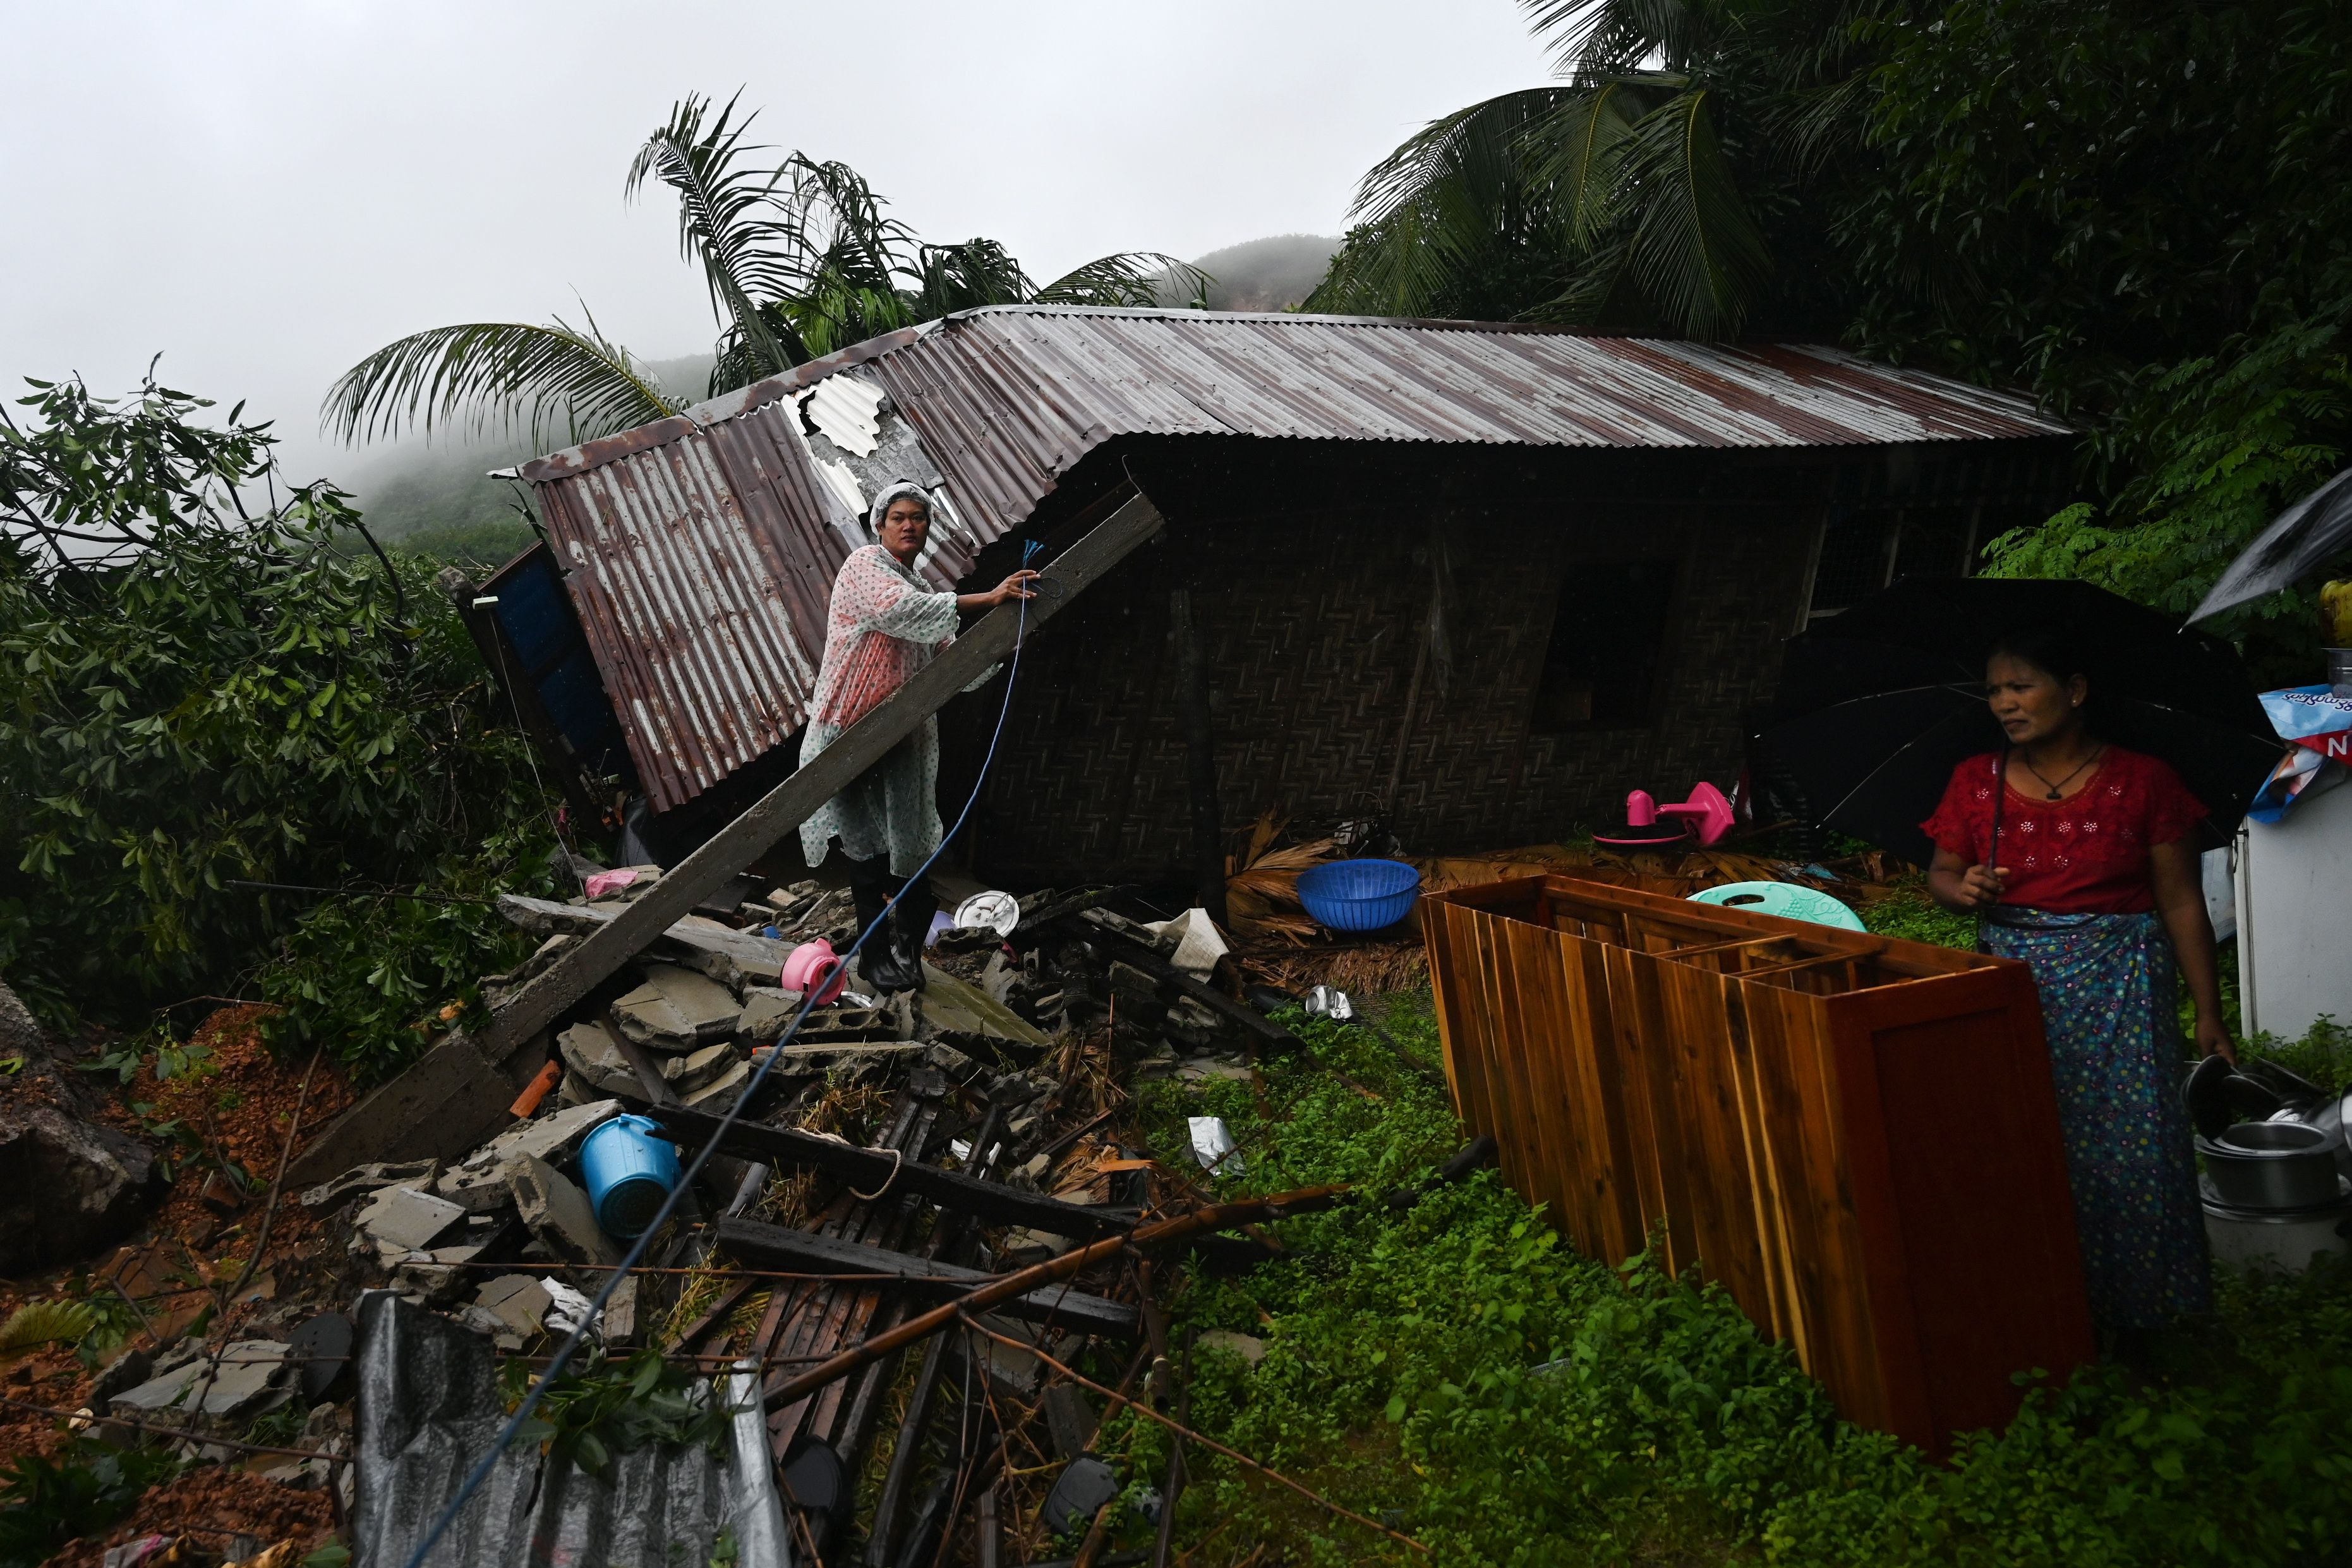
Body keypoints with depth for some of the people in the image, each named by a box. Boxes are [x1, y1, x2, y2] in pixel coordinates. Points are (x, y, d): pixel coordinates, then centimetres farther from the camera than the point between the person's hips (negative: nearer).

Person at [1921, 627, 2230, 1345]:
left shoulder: (2142, 781, -2)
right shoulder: (1975, 781, 5)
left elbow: (2181, 903, -1)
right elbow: (1940, 873, 10)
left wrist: (2209, 1014, -2)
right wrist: (1963, 890, -14)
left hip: (2117, 987, -2)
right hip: (2012, 984, 2)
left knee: (2125, 1146, -2)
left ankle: (2129, 1314, 16)